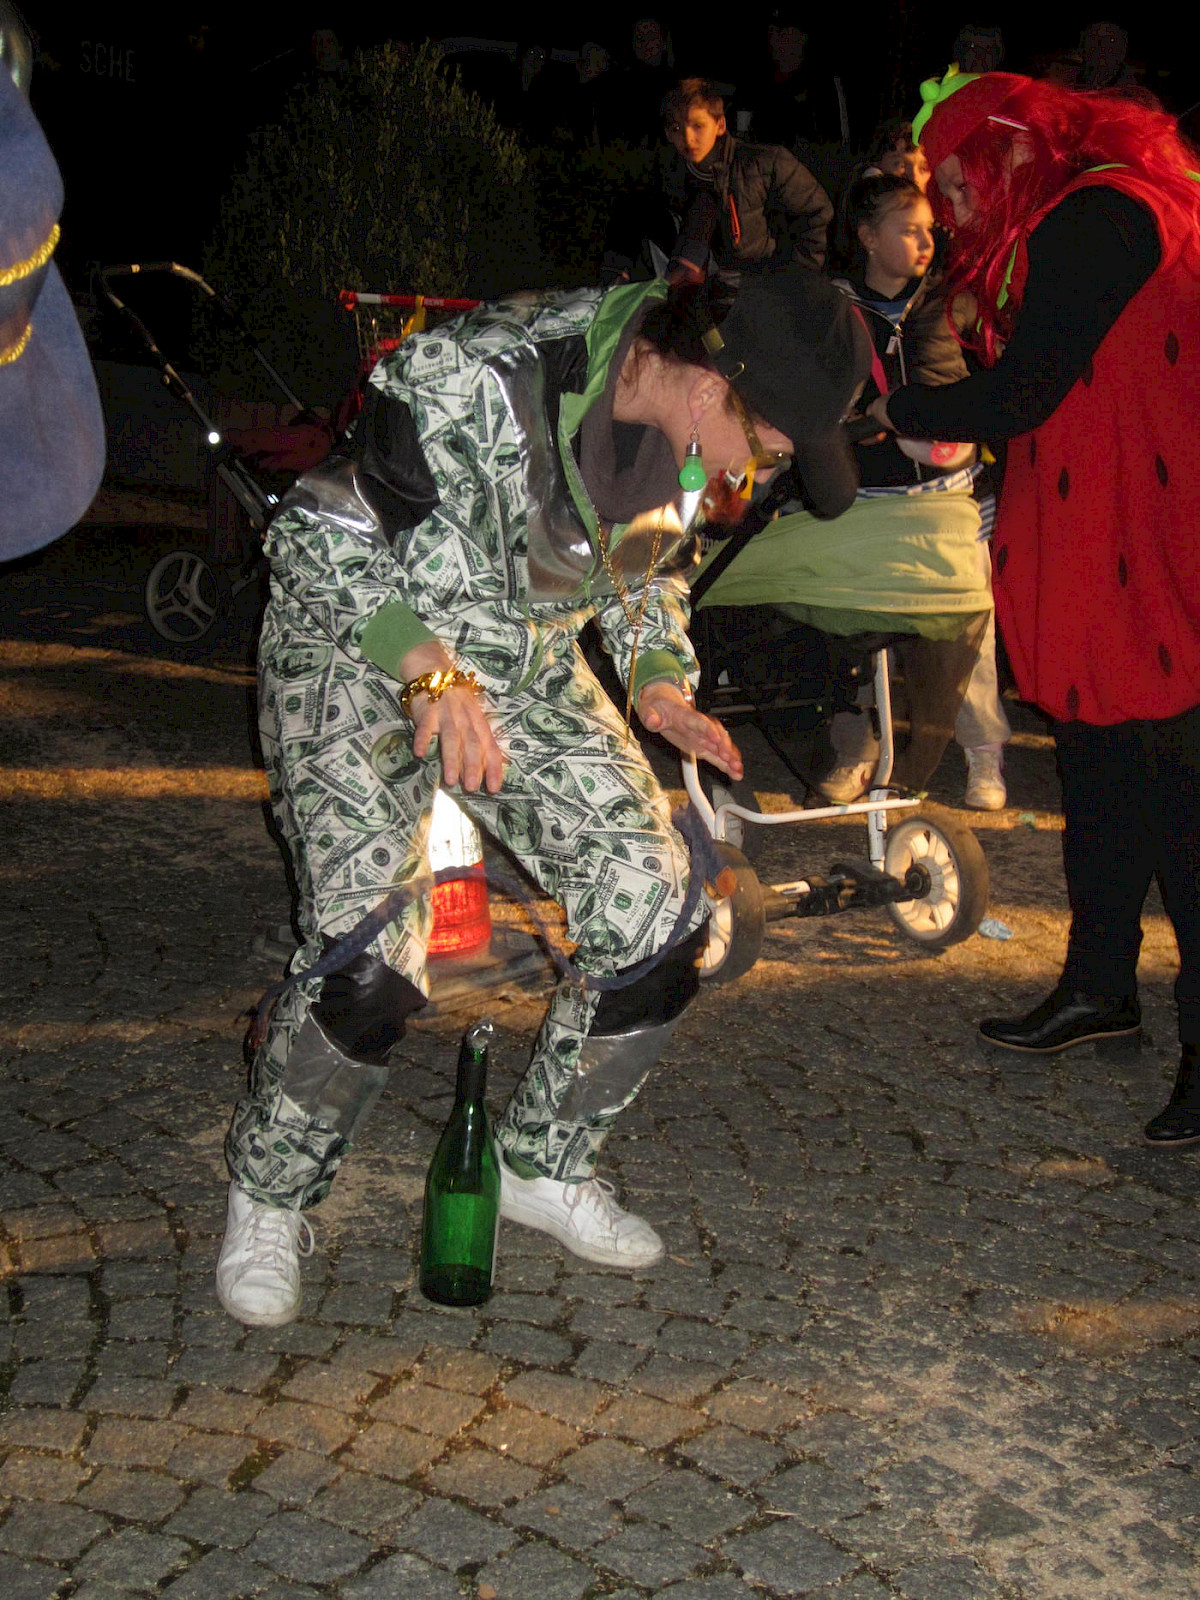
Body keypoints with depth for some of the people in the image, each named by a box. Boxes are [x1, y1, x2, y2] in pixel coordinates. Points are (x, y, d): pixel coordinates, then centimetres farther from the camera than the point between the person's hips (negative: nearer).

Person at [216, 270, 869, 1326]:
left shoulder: (687, 422, -7)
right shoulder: (477, 378, -30)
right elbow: (319, 543, -22)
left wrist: (658, 680, -5)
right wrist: (430, 672, -33)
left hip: (529, 668, 7)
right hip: (359, 654, -6)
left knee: (660, 924, -4)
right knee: (369, 961, -19)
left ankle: (545, 1167, 18)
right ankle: (269, 1204, 8)